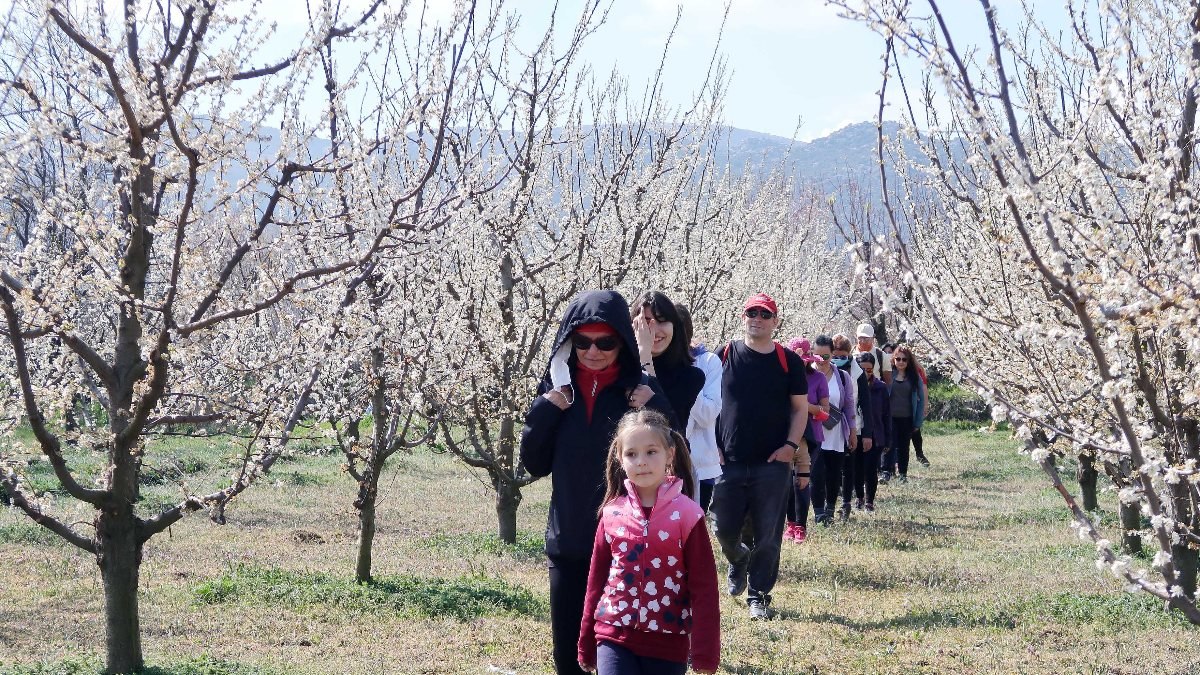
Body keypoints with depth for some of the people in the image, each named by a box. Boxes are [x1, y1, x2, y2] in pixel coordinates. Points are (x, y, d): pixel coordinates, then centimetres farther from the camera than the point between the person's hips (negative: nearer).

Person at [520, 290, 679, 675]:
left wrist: (656, 413, -19)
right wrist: (544, 412, -10)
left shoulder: (641, 392, -5)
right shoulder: (558, 389, 3)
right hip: (568, 543, 3)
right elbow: (534, 464, 4)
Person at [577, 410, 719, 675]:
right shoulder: (612, 514, 2)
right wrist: (586, 644, 12)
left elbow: (704, 588, -6)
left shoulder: (686, 515, -7)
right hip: (615, 637, 2)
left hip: (668, 643, -2)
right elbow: (596, 580, 10)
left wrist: (705, 653, -9)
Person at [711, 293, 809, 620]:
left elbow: (800, 408, 8)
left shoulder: (788, 361, 4)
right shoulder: (725, 356, 4)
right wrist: (712, 444, -1)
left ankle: (759, 596, 14)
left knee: (768, 537, 0)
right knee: (725, 530, 6)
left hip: (773, 463, -1)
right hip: (729, 461, 1)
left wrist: (791, 445, -6)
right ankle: (738, 560, 39)